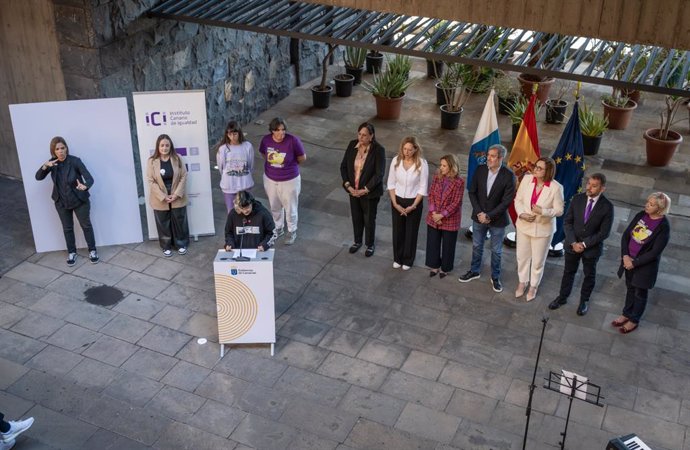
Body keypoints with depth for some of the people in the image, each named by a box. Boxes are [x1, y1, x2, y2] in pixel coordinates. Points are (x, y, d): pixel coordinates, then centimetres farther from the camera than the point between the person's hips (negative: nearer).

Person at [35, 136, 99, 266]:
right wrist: (45, 166, -28)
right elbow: (38, 177, -10)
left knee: (86, 225, 12)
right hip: (61, 202, 3)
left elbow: (89, 178, -26)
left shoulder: (75, 161, -20)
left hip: (79, 200, -3)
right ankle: (71, 252, 33)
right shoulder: (52, 163, -7)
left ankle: (92, 250, 29)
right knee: (67, 228, 16)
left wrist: (85, 186, -48)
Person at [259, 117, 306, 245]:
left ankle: (292, 232, 38)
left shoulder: (293, 140, -25)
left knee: (290, 208, 14)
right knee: (275, 207, 23)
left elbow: (302, 158, -10)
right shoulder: (266, 140, -14)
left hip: (289, 180, -3)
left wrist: (289, 165, 2)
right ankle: (278, 228, 47)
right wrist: (273, 164, 3)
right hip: (270, 179, 3)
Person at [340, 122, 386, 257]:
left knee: (369, 219, 13)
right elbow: (343, 166, -1)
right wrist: (348, 185, -10)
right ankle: (357, 241, 43)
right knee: (356, 217, 21)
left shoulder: (378, 150, -20)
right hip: (353, 190, 4)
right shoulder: (352, 145, -7)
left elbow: (379, 174, -20)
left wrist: (365, 190, -20)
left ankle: (370, 245, 35)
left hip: (370, 192, -4)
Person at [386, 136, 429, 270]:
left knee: (411, 232, 12)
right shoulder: (396, 160, -11)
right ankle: (397, 258, 35)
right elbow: (391, 184, -3)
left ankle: (408, 260, 31)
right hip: (397, 201, 2)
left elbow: (423, 188, -12)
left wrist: (413, 206, -15)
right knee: (397, 231, 15)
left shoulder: (422, 163, -18)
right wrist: (395, 203, -10)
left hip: (414, 202, -2)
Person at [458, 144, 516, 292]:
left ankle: (495, 277, 30)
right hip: (479, 217, 3)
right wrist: (480, 213, -12)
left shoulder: (508, 176, -17)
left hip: (497, 220, -3)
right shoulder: (480, 170, -8)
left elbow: (507, 201, -16)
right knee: (477, 246, 19)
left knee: (496, 251, 12)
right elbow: (472, 192, -2)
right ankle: (474, 271, 39)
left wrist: (489, 216, -18)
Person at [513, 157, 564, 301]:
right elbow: (518, 199, -1)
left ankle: (533, 286, 38)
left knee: (538, 260, 14)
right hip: (523, 225, 3)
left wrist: (542, 211, -29)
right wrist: (521, 214, -18)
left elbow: (559, 211, -13)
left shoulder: (556, 187, -21)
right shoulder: (527, 179, -12)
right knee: (522, 256, 20)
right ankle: (522, 282, 44)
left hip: (543, 229, -3)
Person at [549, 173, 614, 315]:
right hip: (572, 244, 2)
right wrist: (573, 242, -15)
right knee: (569, 272, 19)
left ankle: (584, 301, 38)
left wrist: (584, 244, -17)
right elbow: (567, 222, -5)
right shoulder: (577, 199, -10)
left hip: (592, 247, -2)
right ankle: (562, 297, 37)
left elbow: (604, 233, -16)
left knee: (589, 275, 17)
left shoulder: (607, 207, -18)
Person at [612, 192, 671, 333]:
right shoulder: (641, 215, -7)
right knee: (630, 288, 23)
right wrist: (625, 256, -12)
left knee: (640, 293, 14)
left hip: (645, 265, -5)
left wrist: (635, 263, -18)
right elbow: (626, 235, -1)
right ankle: (627, 314, 43)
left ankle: (634, 321, 33)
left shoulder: (663, 227, -23)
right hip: (629, 260, 5)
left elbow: (655, 252, -21)